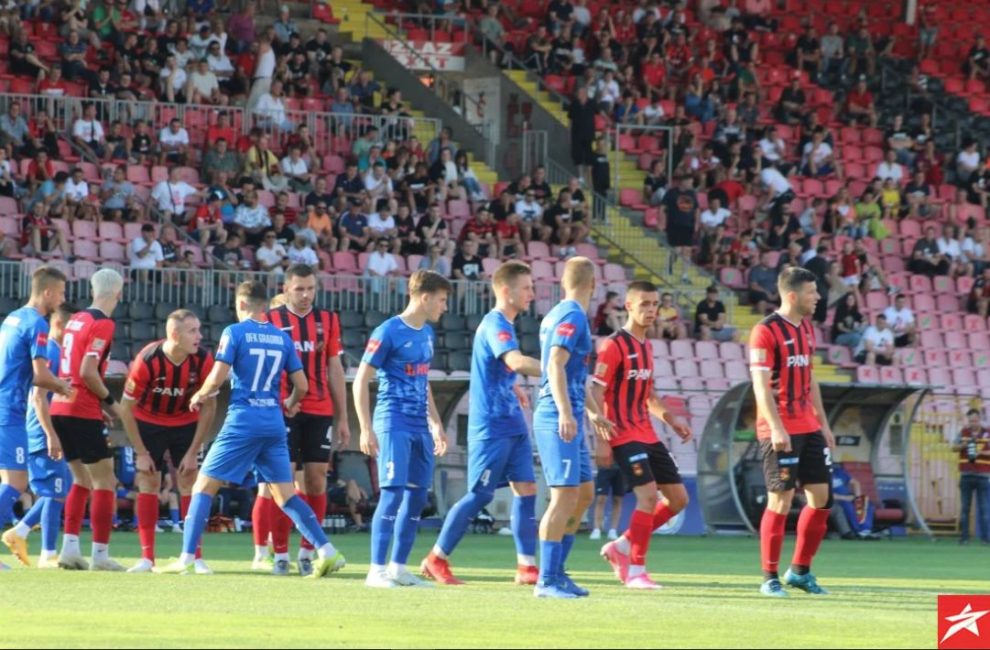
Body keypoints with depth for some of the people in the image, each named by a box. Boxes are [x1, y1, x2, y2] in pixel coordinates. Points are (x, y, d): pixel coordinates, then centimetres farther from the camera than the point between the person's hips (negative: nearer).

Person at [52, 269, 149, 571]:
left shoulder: (76, 319, 14)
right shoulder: (103, 325, -11)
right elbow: (87, 371, -19)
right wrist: (109, 401, -6)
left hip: (60, 409, 8)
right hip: (83, 413, -8)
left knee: (82, 481, 17)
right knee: (105, 482, 0)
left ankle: (70, 548, 10)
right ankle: (100, 555, -3)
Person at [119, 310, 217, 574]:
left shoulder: (203, 360, -22)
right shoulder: (147, 361, -28)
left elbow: (208, 407, -11)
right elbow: (127, 406, -18)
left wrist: (193, 452, -12)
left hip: (185, 422, 2)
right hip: (149, 422, -2)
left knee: (189, 481, -5)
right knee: (147, 483, -5)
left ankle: (196, 557, -1)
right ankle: (147, 558, -2)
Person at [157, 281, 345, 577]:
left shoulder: (235, 332, -4)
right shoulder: (283, 338, 9)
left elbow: (217, 378, -11)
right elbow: (301, 386, 10)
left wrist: (199, 397, 9)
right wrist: (289, 405, 31)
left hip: (242, 421, -5)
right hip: (274, 425, 5)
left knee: (204, 486, 3)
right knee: (285, 495, 9)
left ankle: (187, 558, -3)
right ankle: (327, 552, -1)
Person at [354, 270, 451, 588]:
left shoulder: (427, 333, 14)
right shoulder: (388, 332, -10)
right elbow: (361, 380, -9)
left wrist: (436, 424, 23)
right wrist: (366, 429, -15)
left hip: (420, 427, 8)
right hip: (394, 424, -8)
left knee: (417, 496, 7)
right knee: (393, 492, -13)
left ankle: (398, 567, 15)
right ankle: (377, 570, -11)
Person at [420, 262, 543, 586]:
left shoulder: (505, 325, 16)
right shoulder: (495, 325, -14)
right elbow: (516, 361, -32)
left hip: (512, 425, 9)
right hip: (491, 425, -9)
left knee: (526, 489, 2)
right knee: (481, 495, -6)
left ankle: (527, 566, 2)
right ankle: (436, 559, 4)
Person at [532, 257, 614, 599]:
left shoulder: (557, 315, 19)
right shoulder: (572, 316, -11)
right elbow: (555, 366, -22)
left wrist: (593, 413, 40)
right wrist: (566, 413, -31)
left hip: (568, 419, 10)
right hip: (559, 419, -10)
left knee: (584, 493, 13)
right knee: (565, 496, -11)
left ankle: (556, 572, 16)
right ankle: (547, 580, -12)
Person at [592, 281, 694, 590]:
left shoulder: (646, 346, 15)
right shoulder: (614, 345, -11)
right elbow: (596, 393, -14)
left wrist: (670, 419, 13)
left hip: (648, 435, 9)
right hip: (625, 436, -9)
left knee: (678, 498, 7)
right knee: (648, 495, -18)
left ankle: (622, 547, 16)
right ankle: (635, 570, -9)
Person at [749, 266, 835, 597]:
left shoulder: (806, 329, 14)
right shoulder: (766, 331, -11)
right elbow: (761, 384, -16)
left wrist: (823, 422, 19)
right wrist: (775, 427, -23)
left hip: (808, 428, 8)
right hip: (781, 430, -8)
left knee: (821, 496, 7)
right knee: (780, 501, -6)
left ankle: (800, 570, 19)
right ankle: (770, 579, 2)